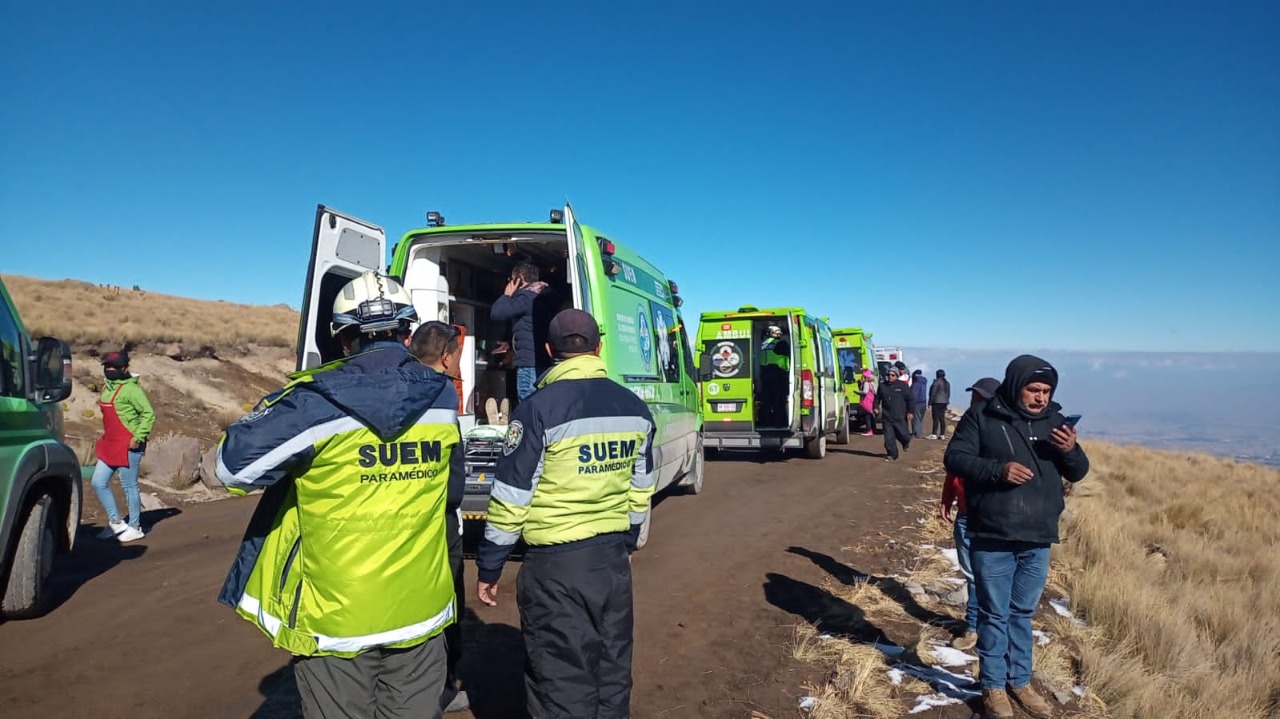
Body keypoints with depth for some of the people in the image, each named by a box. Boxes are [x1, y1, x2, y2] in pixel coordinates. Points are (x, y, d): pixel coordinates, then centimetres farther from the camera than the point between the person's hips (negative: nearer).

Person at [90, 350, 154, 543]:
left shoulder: (131, 389, -14)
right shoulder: (107, 388, 13)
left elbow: (148, 414, -16)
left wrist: (138, 438, -19)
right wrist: (106, 437, 17)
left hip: (128, 446, -9)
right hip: (109, 445, 9)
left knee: (129, 486, 0)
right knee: (98, 483, 10)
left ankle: (135, 527, 12)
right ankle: (116, 522, 21)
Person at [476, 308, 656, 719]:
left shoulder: (540, 409, -14)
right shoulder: (636, 409, 4)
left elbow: (512, 497, -12)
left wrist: (488, 566, -2)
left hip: (557, 562, -6)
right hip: (614, 555, 6)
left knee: (562, 679, 5)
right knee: (612, 667, 19)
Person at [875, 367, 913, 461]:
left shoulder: (903, 386, -1)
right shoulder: (882, 386, 8)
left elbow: (909, 399, 1)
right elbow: (877, 398, 19)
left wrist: (909, 412, -6)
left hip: (900, 417, -2)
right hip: (886, 418, 2)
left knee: (903, 434, 5)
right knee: (889, 437, -1)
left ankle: (906, 442, 41)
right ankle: (892, 454, 10)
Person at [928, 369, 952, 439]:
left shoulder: (937, 382, -10)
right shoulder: (947, 383, 12)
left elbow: (933, 393, -12)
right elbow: (948, 393, 15)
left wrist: (930, 403, -7)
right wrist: (946, 403, 20)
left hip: (937, 402, -7)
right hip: (944, 402, 7)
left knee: (936, 418, -8)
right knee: (942, 419, 8)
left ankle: (934, 434, -10)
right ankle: (942, 435, 7)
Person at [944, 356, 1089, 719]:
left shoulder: (1054, 420, 6)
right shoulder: (982, 416, -8)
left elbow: (1078, 473, 9)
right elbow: (955, 457, -10)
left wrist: (1070, 451, -13)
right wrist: (998, 469, -24)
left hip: (1037, 541, 4)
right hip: (992, 540, -4)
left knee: (1022, 613, 17)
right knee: (995, 614, 7)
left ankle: (1020, 682, 32)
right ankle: (993, 686, 21)